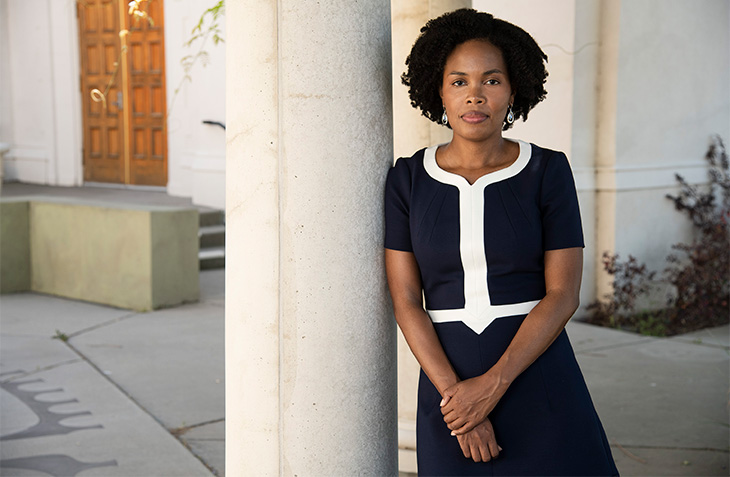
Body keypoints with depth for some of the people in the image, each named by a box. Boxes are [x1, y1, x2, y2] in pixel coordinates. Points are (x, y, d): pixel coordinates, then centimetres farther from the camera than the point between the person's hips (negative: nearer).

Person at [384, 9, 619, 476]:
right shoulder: (408, 179, 1)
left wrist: (492, 385, -16)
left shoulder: (548, 170, -2)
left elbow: (563, 294, -7)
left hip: (537, 378, -1)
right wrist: (454, 395, -13)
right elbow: (406, 301, -3)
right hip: (447, 381, 1)